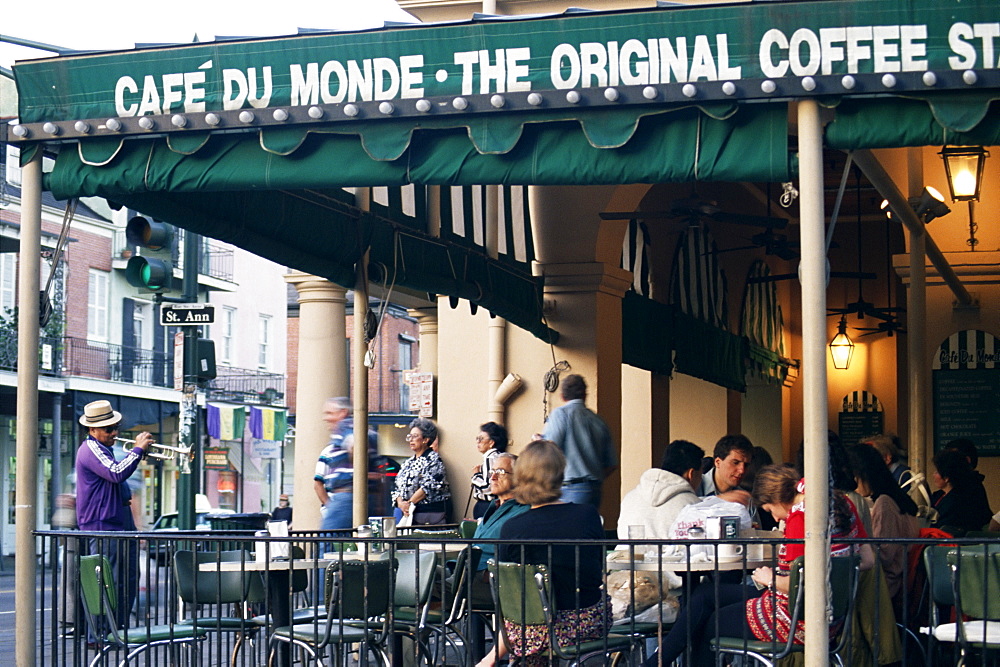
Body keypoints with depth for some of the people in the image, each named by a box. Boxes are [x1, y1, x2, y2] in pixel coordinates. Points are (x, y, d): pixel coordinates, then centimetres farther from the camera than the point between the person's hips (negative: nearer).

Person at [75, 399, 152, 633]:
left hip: (120, 525, 10)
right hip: (102, 526, -10)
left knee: (128, 581, 12)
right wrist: (138, 449, -18)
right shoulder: (90, 450, -12)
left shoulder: (103, 449, 20)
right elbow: (117, 473, -28)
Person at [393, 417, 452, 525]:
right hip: (408, 514, 6)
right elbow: (398, 487, 14)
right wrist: (400, 503, -7)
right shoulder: (408, 463, 20)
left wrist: (410, 503, -15)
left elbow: (429, 486, -14)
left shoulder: (433, 459, -2)